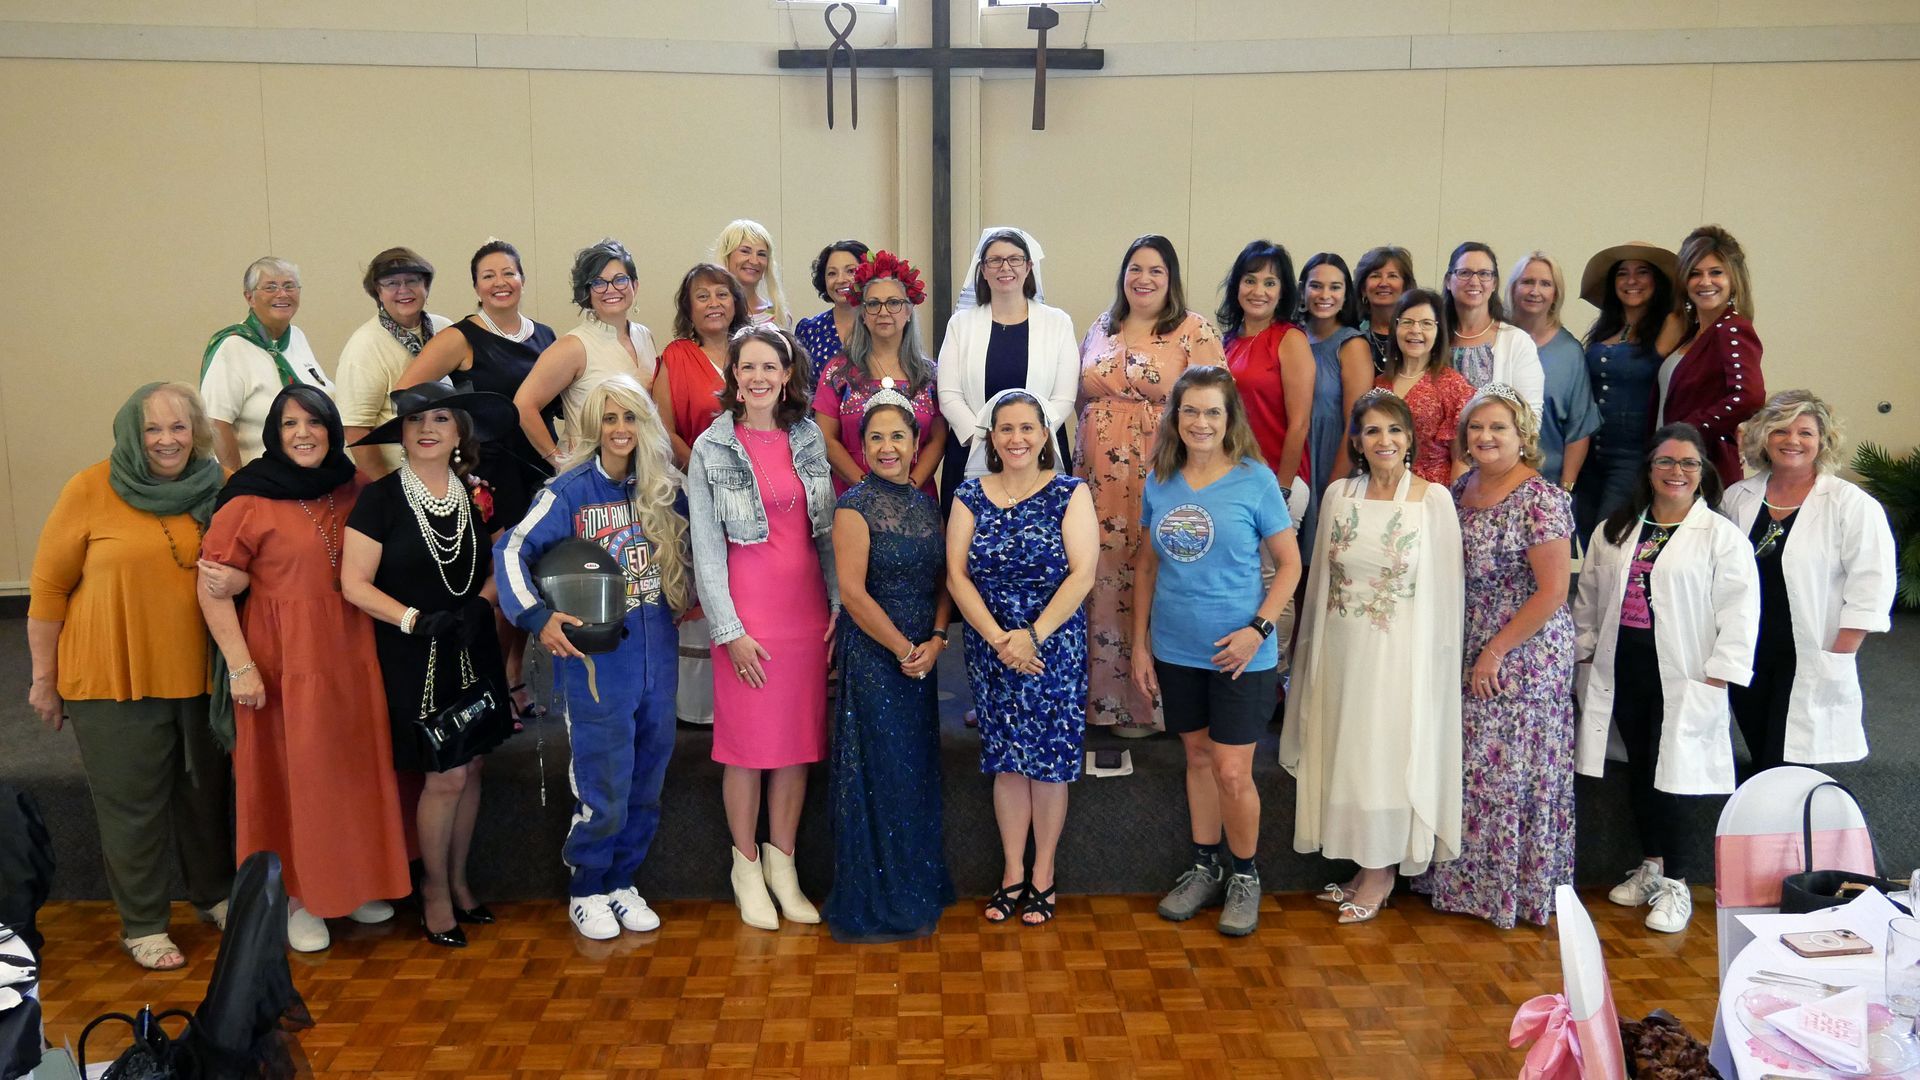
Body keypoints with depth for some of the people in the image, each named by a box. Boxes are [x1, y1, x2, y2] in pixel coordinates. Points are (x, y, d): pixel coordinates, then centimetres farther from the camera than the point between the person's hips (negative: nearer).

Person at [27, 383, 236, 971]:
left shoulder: (217, 489, 0)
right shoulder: (91, 489, -10)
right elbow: (49, 586, -5)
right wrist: (44, 678, -2)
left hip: (199, 674, 3)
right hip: (114, 678, -3)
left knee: (206, 791, 17)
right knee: (132, 805, 8)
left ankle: (213, 893, 38)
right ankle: (143, 924, 25)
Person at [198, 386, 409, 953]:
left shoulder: (355, 490, 5)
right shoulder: (248, 501, -10)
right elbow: (212, 589, -10)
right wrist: (241, 666, -14)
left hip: (351, 650, 5)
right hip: (285, 657, -5)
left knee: (355, 766, 13)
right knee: (294, 773, 5)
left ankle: (354, 883, 30)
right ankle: (299, 896, 22)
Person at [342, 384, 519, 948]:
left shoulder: (475, 495, 5)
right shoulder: (381, 497, -9)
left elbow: (494, 569, 12)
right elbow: (355, 584, -12)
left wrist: (479, 607, -7)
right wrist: (417, 620, -21)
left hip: (472, 652, 5)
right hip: (415, 659, -4)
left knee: (470, 768, 9)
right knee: (446, 775, -3)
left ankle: (459, 880, 28)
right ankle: (434, 889, 19)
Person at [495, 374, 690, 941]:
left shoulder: (663, 489, 5)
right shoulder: (570, 491, -7)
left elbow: (684, 549, 20)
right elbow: (511, 550, -11)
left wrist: (689, 597, 8)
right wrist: (536, 617, -22)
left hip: (656, 656, 4)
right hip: (597, 660, -4)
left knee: (646, 782, 12)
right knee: (604, 787, 0)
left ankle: (622, 881, 29)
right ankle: (586, 890, 21)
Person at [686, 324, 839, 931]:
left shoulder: (808, 437, 8)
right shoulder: (712, 448, -2)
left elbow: (827, 528, 10)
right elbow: (706, 547, -4)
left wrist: (838, 604, 4)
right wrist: (729, 629, -9)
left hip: (807, 609, 4)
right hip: (747, 614, -3)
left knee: (799, 741, 8)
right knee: (748, 743, 3)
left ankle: (782, 864, 23)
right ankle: (746, 866, 19)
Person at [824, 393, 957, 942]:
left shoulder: (926, 503, 10)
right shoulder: (856, 506, -10)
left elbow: (941, 579, 9)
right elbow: (854, 593, -16)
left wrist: (935, 640, -7)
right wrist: (904, 651, -13)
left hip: (921, 656, 6)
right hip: (873, 655, -6)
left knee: (918, 768, 13)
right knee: (879, 772, 1)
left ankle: (918, 889, 27)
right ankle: (875, 903, 15)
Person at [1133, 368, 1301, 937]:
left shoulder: (1256, 480, -9)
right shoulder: (1159, 483, 3)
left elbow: (1289, 563, -5)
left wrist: (1258, 627, -17)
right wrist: (1140, 643, 7)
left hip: (1239, 654, -4)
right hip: (1176, 651, 4)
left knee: (1232, 772, -1)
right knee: (1197, 758, 17)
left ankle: (1245, 877, 22)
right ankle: (1206, 868, 33)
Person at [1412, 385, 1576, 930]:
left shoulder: (1541, 500, -15)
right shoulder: (1462, 488, 8)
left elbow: (1552, 591, -17)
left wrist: (1496, 651, -16)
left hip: (1523, 655, -7)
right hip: (1466, 654, 7)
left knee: (1510, 769, 2)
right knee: (1466, 765, 12)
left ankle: (1516, 889, 18)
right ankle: (1466, 879, 26)